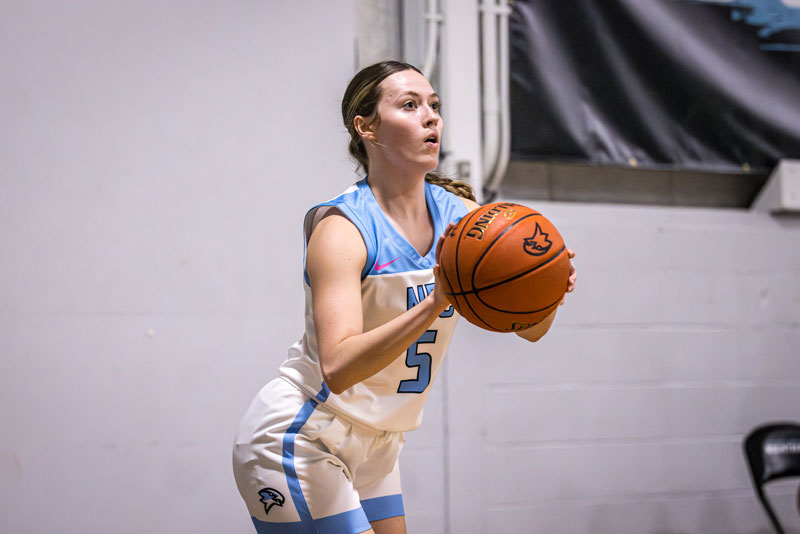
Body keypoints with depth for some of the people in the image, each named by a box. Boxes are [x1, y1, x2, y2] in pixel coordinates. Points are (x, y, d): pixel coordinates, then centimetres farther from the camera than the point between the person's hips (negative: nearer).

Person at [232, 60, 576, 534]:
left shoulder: (460, 215, -3)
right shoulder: (342, 229, -22)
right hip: (296, 445, -7)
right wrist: (435, 303, -44)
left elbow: (529, 327, -1)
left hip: (374, 446, 7)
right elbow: (338, 367, -34)